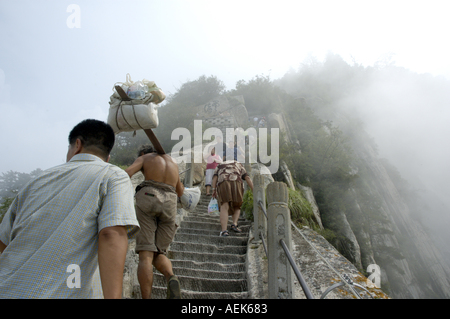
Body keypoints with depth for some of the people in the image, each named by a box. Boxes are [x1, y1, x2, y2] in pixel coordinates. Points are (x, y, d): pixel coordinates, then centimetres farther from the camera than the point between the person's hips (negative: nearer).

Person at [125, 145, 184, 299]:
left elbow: (127, 172, -3)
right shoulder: (173, 163, 31)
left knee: (146, 255, -4)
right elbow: (180, 192, 37)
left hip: (148, 197, -3)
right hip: (169, 204, 3)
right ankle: (171, 279, -22)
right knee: (159, 255, 9)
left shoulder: (143, 158, 19)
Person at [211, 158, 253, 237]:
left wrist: (214, 190, 6)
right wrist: (254, 192, 13)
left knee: (224, 208, -7)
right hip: (237, 184, 0)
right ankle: (234, 224, -6)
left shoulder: (219, 166, 35)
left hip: (223, 184, 0)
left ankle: (224, 231, -25)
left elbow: (215, 177, 14)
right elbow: (247, 178, 19)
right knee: (236, 207, 17)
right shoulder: (239, 165, 34)